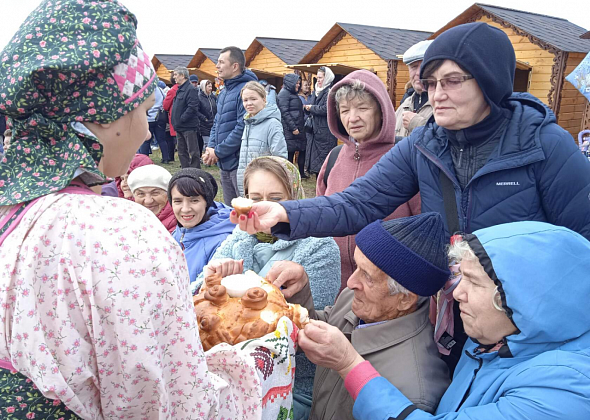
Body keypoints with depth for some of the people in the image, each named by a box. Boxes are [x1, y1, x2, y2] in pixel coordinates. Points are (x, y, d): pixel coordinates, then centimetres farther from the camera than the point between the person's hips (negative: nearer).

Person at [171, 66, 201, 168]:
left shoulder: (191, 89, -13)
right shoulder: (179, 89, 17)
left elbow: (192, 107, -22)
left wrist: (181, 119, -20)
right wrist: (175, 120, 11)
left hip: (189, 127, -10)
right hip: (180, 127, 10)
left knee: (193, 152, -3)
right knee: (182, 152, 14)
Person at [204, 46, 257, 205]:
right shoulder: (224, 92, 15)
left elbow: (242, 127, -21)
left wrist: (218, 152, -15)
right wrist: (211, 147, 3)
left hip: (239, 162, -9)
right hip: (224, 163, 9)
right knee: (230, 209, 18)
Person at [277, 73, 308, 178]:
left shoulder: (294, 94, 21)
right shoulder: (284, 94, -8)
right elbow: (284, 112, -16)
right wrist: (293, 128, -19)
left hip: (298, 128, 9)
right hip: (289, 130, -9)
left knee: (303, 149, 8)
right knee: (290, 152, -5)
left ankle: (301, 172, 17)